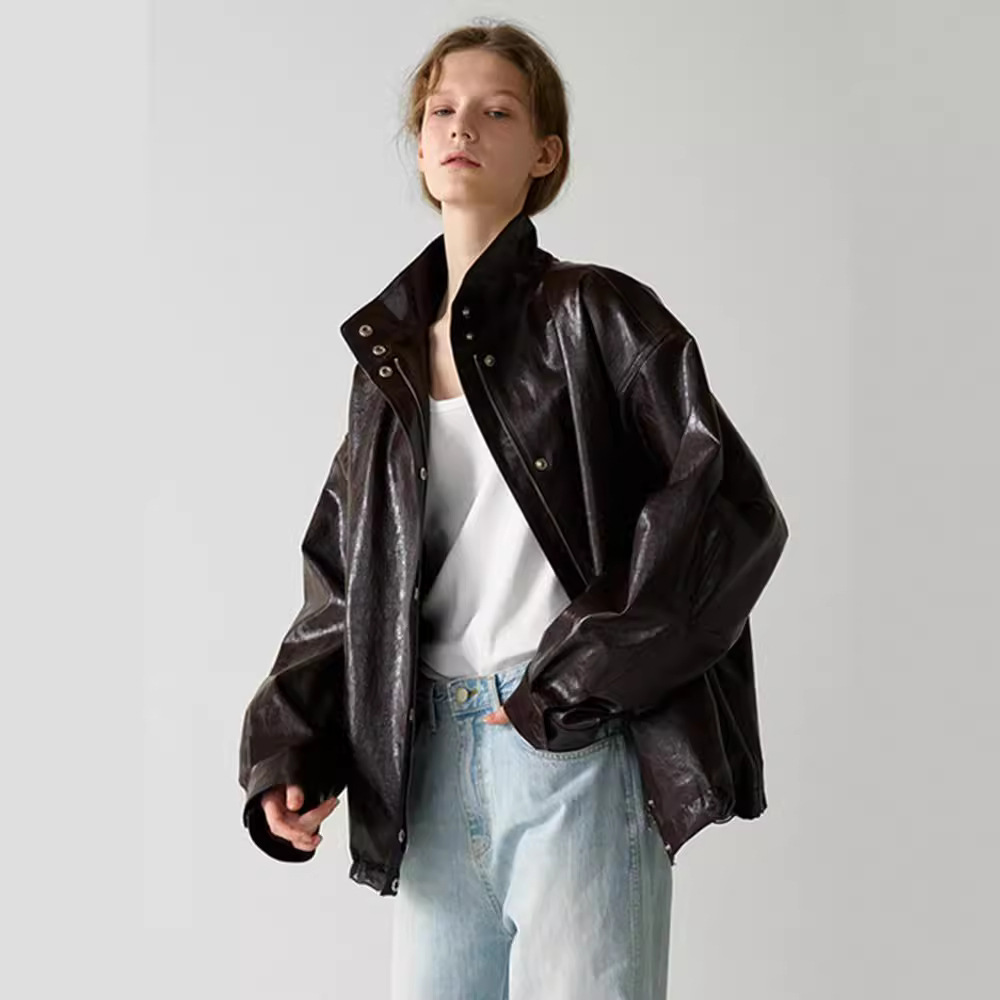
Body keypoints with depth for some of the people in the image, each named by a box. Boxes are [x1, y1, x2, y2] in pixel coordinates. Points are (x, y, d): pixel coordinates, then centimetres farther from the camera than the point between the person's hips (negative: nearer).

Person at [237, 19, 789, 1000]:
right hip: (431, 761, 5)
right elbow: (344, 583, 17)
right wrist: (288, 751, 5)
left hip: (577, 750, -5)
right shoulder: (387, 355, 13)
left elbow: (734, 511, -11)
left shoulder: (594, 316, -3)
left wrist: (575, 682, -13)